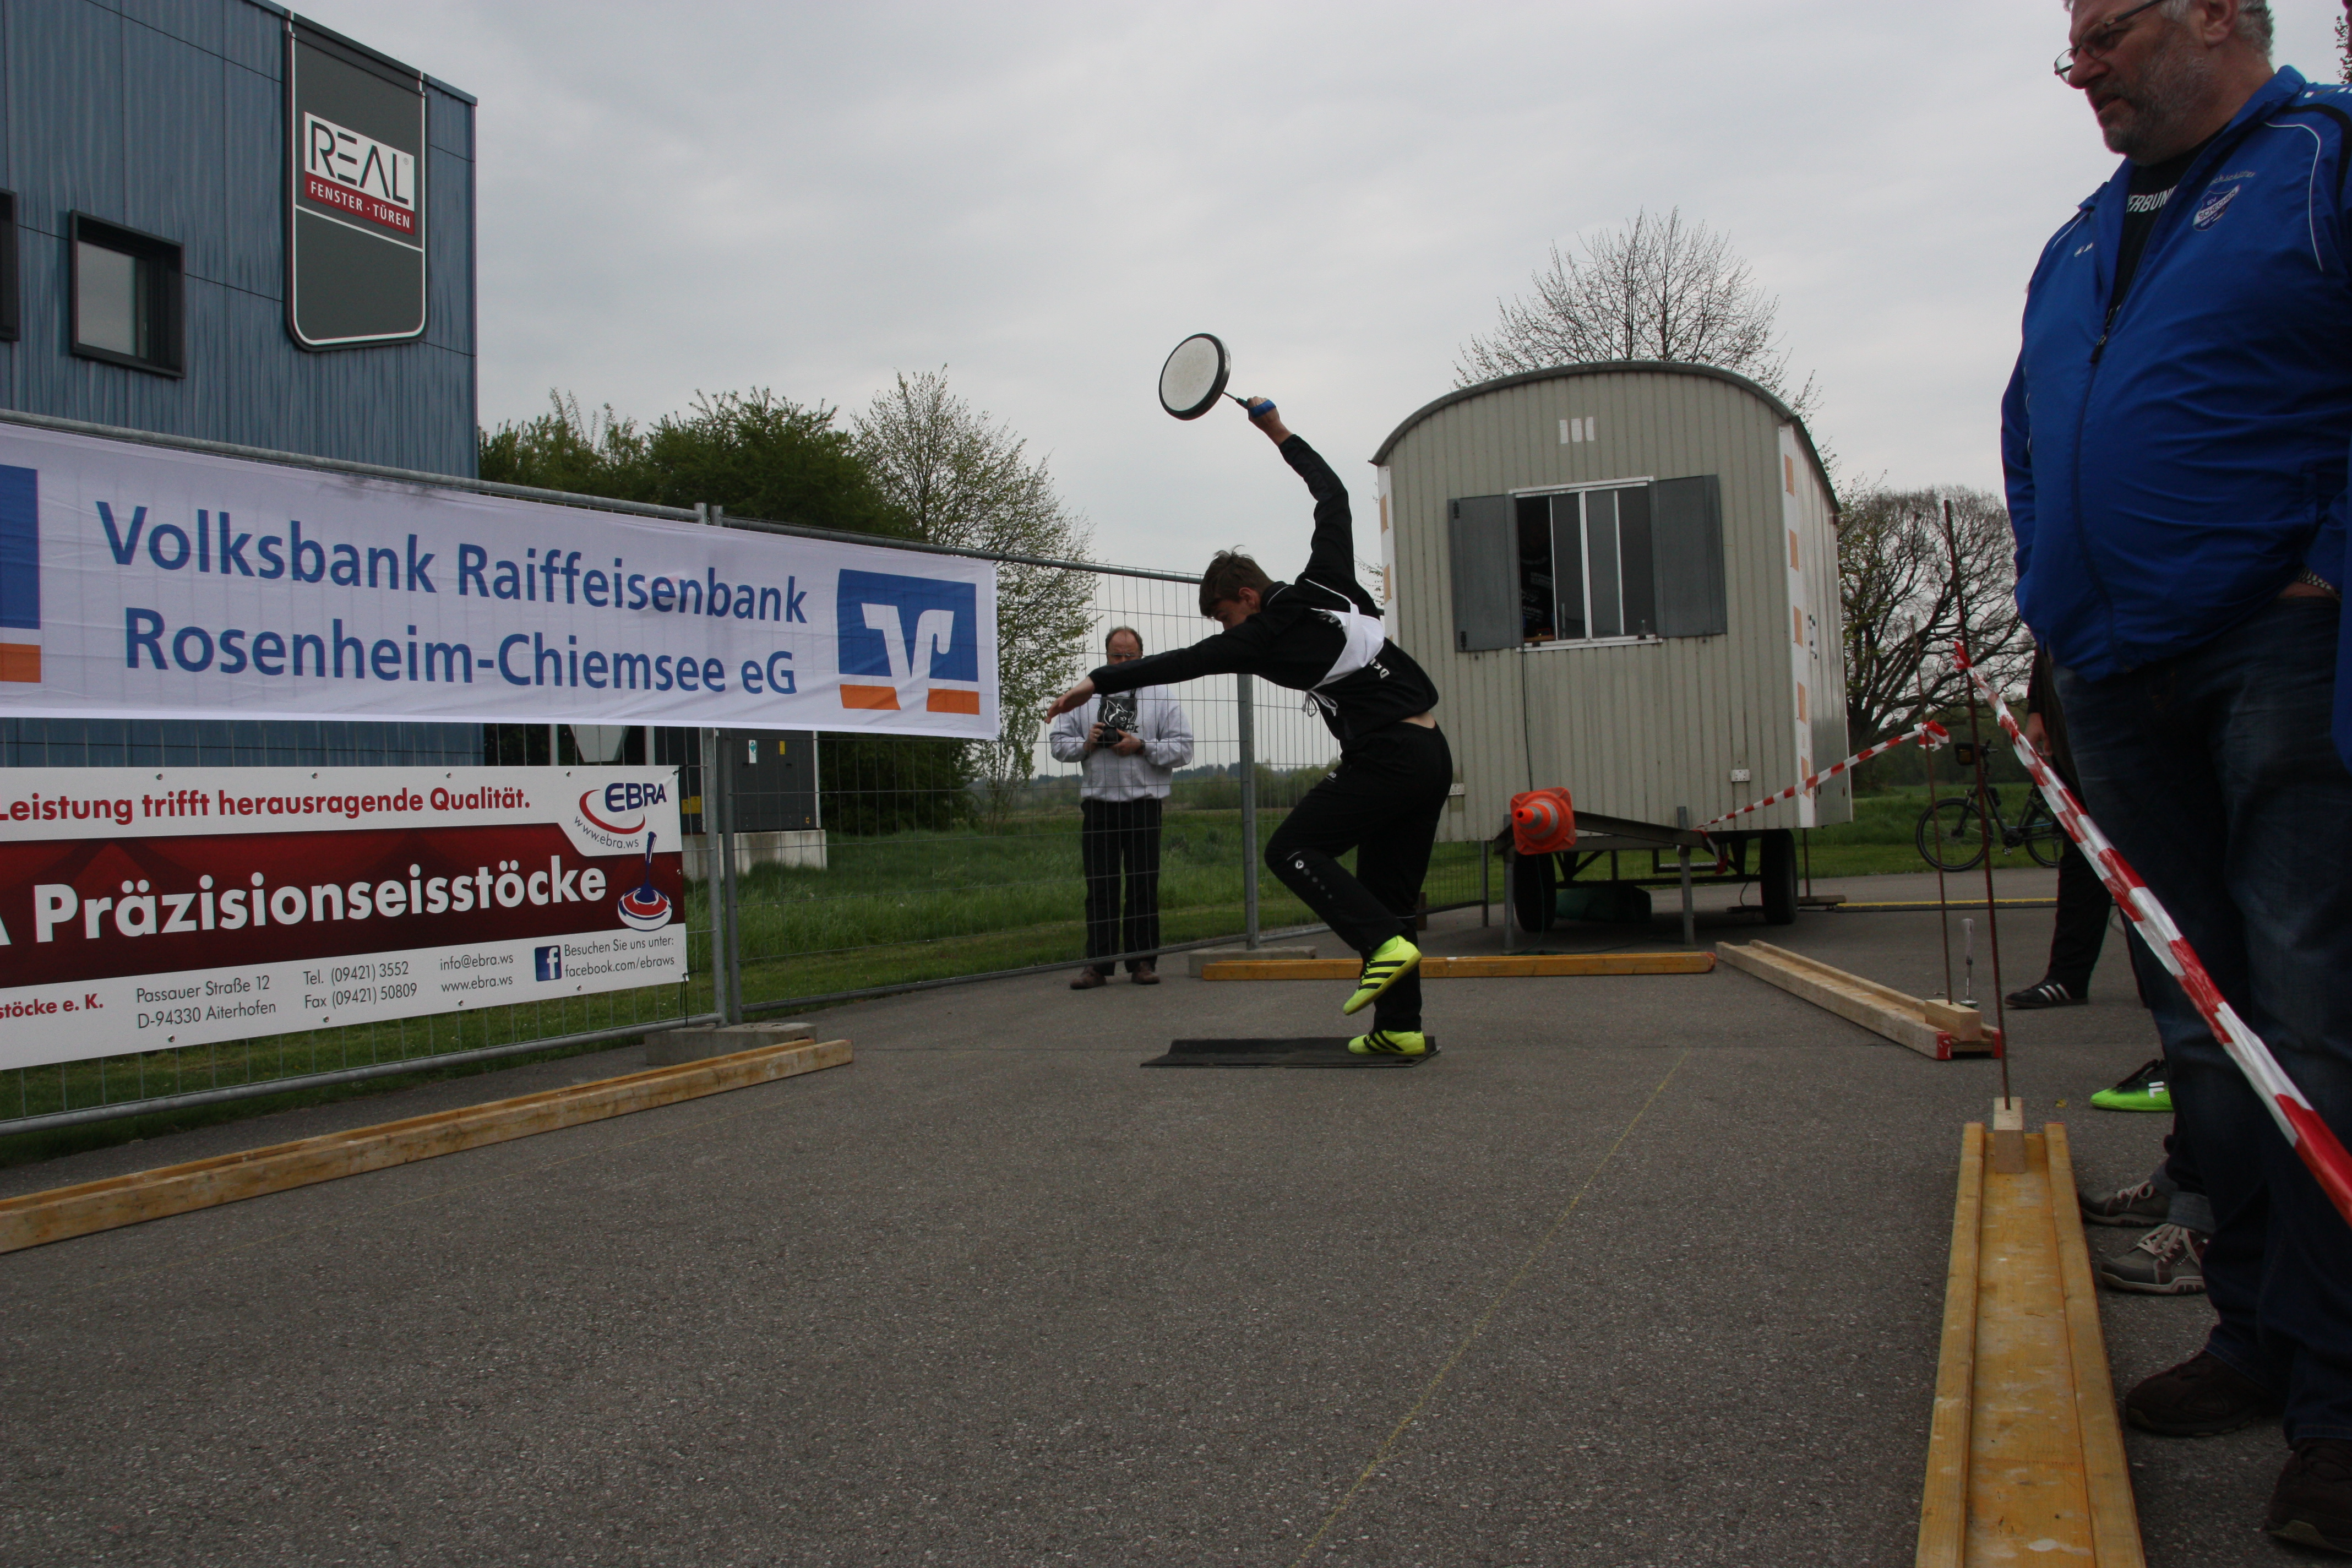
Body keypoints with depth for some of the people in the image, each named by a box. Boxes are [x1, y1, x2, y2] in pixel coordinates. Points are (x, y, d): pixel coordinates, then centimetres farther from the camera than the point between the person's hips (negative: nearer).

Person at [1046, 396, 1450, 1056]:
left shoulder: (1267, 635, -8)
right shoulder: (1326, 580, 9)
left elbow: (1180, 663, -5)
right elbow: (1333, 495, 23)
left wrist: (1098, 682, 1)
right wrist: (1282, 436, 30)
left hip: (1388, 755, -8)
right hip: (1433, 754, 8)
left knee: (1293, 849, -2)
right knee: (1386, 890, 10)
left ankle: (1383, 944, -18)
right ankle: (1399, 1026, 8)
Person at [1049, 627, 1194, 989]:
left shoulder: (1161, 696, 7)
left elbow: (1183, 748, 0)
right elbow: (1058, 741, 14)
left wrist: (1142, 747, -12)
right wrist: (1085, 745, -5)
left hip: (1144, 802, -1)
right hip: (1098, 802, 2)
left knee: (1144, 885, 2)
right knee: (1100, 887, 1)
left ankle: (1143, 962, 10)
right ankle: (1098, 964, 5)